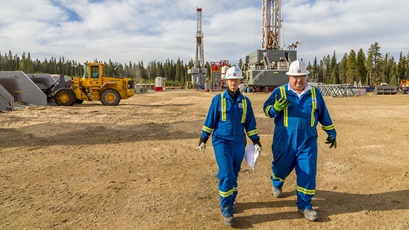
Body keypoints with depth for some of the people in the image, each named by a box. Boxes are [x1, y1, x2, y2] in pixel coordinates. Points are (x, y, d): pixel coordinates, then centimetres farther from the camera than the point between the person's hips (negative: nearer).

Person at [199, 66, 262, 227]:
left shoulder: (245, 101, 6)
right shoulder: (218, 99, -2)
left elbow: (250, 124, 11)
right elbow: (210, 120, 2)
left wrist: (256, 142, 7)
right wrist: (203, 139, 3)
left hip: (239, 143, 3)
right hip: (221, 141, -3)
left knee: (234, 175, 10)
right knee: (226, 174, -12)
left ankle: (230, 201, 30)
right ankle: (226, 210, 0)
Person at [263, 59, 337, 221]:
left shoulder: (314, 93, 5)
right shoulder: (280, 92, -3)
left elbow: (323, 115, 14)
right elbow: (266, 109, -6)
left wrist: (331, 132, 17)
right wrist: (276, 107, -28)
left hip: (307, 141, 2)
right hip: (284, 141, -1)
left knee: (307, 173, 1)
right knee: (281, 166, 15)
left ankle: (304, 205, 16)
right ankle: (276, 183, 51)